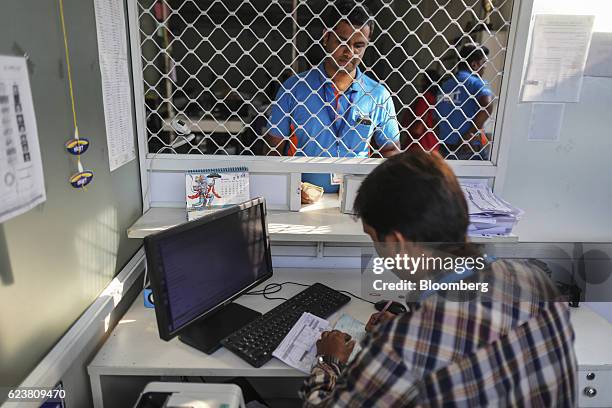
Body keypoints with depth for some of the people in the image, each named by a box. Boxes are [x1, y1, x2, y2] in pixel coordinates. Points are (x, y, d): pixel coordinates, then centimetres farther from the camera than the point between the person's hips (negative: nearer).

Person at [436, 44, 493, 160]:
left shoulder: (445, 84, 12)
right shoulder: (476, 82, -8)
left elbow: (437, 117, 15)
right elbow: (487, 105, -26)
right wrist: (471, 131, -18)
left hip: (446, 147, 6)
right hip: (470, 148, -6)